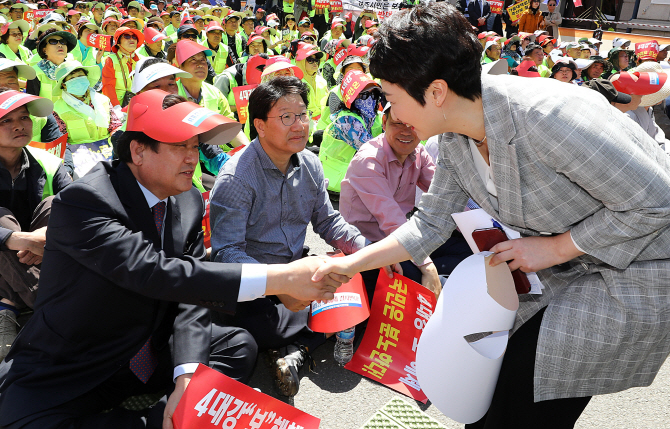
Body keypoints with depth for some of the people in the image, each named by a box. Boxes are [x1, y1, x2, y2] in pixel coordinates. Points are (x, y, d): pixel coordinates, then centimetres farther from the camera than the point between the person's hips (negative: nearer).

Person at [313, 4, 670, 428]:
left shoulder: (545, 116, -34)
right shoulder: (455, 139, -8)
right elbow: (431, 223, 2)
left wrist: (555, 248, -20)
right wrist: (352, 263, -2)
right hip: (570, 270, 7)